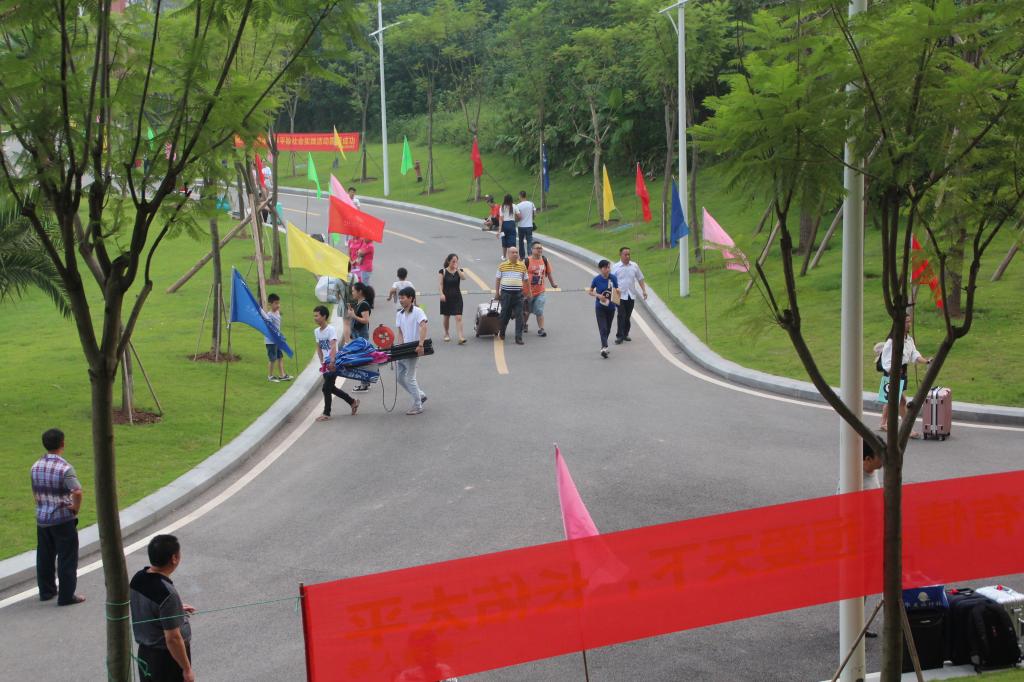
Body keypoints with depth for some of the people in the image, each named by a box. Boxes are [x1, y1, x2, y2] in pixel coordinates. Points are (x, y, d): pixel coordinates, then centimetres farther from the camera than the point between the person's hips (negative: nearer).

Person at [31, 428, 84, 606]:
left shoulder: (36, 467, 2)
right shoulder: (65, 468, -20)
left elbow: (35, 493, 12)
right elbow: (77, 492, -31)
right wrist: (76, 508, -14)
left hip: (42, 518, 6)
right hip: (63, 519, -6)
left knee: (44, 557, 19)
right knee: (67, 558, 4)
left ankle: (46, 591, 30)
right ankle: (66, 596, 8)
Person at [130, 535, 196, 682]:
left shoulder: (137, 579, -5)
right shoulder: (167, 593, -30)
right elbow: (173, 639, -27)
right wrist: (187, 669, -16)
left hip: (145, 651, 8)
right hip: (167, 657, -8)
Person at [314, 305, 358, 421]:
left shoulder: (331, 330, -15)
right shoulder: (316, 331, 9)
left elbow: (333, 346, -26)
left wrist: (332, 362, -36)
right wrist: (322, 362, 5)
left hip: (334, 363, -8)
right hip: (326, 363, 8)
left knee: (326, 388, -8)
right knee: (331, 388, 13)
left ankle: (326, 413, 2)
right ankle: (353, 402, 29)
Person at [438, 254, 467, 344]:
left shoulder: (459, 271, 3)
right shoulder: (442, 271, -3)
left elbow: (463, 277, -16)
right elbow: (440, 284, -7)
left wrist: (457, 269, -19)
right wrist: (442, 294, -19)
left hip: (457, 297, 1)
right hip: (446, 297, 0)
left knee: (458, 317, -10)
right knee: (446, 317, 13)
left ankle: (461, 337, -17)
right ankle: (446, 334, 34)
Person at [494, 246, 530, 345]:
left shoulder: (522, 266, 7)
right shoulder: (502, 265, 3)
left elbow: (525, 279, 14)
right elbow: (497, 279, 8)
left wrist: (528, 292, 15)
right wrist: (497, 292, 6)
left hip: (518, 293, 1)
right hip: (506, 293, -1)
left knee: (519, 316, -5)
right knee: (505, 315, 10)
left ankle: (519, 338, -4)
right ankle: (502, 333, 34)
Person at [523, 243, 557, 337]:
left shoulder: (544, 260, 2)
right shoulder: (527, 261, -12)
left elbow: (548, 273, 14)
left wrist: (553, 283, 9)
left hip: (540, 291, 2)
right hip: (528, 291, -2)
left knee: (539, 311, -5)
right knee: (526, 310, 16)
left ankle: (541, 329, -3)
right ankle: (524, 324, 41)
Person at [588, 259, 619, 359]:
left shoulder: (613, 278, -6)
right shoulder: (597, 279, -10)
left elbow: (616, 290, -2)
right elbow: (590, 291, 2)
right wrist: (598, 295, -15)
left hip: (611, 307, 3)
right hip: (600, 307, -3)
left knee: (608, 328, 14)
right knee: (603, 328, -12)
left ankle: (604, 346, 33)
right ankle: (604, 348, -21)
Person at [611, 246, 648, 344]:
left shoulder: (634, 266, 5)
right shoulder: (615, 267, -3)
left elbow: (640, 279, 13)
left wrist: (644, 291, 4)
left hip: (631, 295, 3)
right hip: (620, 295, -3)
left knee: (628, 316, 10)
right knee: (621, 316, -8)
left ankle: (625, 334, 22)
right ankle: (619, 336, -5)